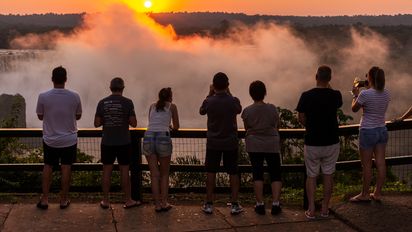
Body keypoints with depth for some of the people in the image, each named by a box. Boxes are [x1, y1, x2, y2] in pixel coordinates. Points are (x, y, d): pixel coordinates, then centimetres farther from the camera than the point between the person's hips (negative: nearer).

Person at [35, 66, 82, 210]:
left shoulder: (43, 97, -13)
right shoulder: (74, 97, -12)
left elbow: (40, 116, 0)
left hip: (50, 140, 0)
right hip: (69, 140, 0)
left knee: (48, 167, 14)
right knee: (66, 168, 10)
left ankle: (44, 199, 17)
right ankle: (64, 200, 18)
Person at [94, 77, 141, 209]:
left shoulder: (102, 103, -1)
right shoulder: (127, 102, -8)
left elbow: (97, 123, 0)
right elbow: (133, 123, -9)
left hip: (107, 143, 2)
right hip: (123, 143, -2)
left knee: (107, 171, 8)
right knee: (124, 171, 5)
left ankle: (105, 201, 14)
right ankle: (128, 200, 13)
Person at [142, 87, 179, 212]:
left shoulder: (152, 106, 21)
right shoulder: (172, 107, 12)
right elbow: (176, 127, 18)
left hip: (148, 137, 3)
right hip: (163, 138, -3)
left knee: (154, 174, 8)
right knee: (164, 173, 12)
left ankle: (157, 204, 8)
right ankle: (164, 203, 10)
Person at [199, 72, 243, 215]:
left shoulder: (209, 101, -11)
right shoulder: (233, 101, -11)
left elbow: (201, 111, 11)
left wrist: (210, 94, 13)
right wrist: (228, 93, 13)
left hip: (213, 143, 0)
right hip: (231, 143, 0)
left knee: (211, 172, 9)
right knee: (233, 173, 8)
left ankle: (209, 204, 13)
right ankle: (234, 205, 10)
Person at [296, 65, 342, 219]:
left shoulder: (306, 96, -10)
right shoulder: (335, 95, -8)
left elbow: (301, 118, -1)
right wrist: (328, 87, 14)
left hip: (312, 142, -1)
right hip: (331, 142, 1)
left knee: (311, 176, 10)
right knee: (328, 175, 12)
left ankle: (311, 210, 9)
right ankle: (325, 209, 17)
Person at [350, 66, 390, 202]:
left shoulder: (365, 94, -18)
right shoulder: (386, 94, 1)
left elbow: (354, 109, -4)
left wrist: (355, 95, 12)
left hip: (368, 131, -6)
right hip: (382, 130, 6)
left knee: (366, 165, 4)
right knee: (380, 163, 10)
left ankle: (365, 195, 14)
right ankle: (377, 193, 19)